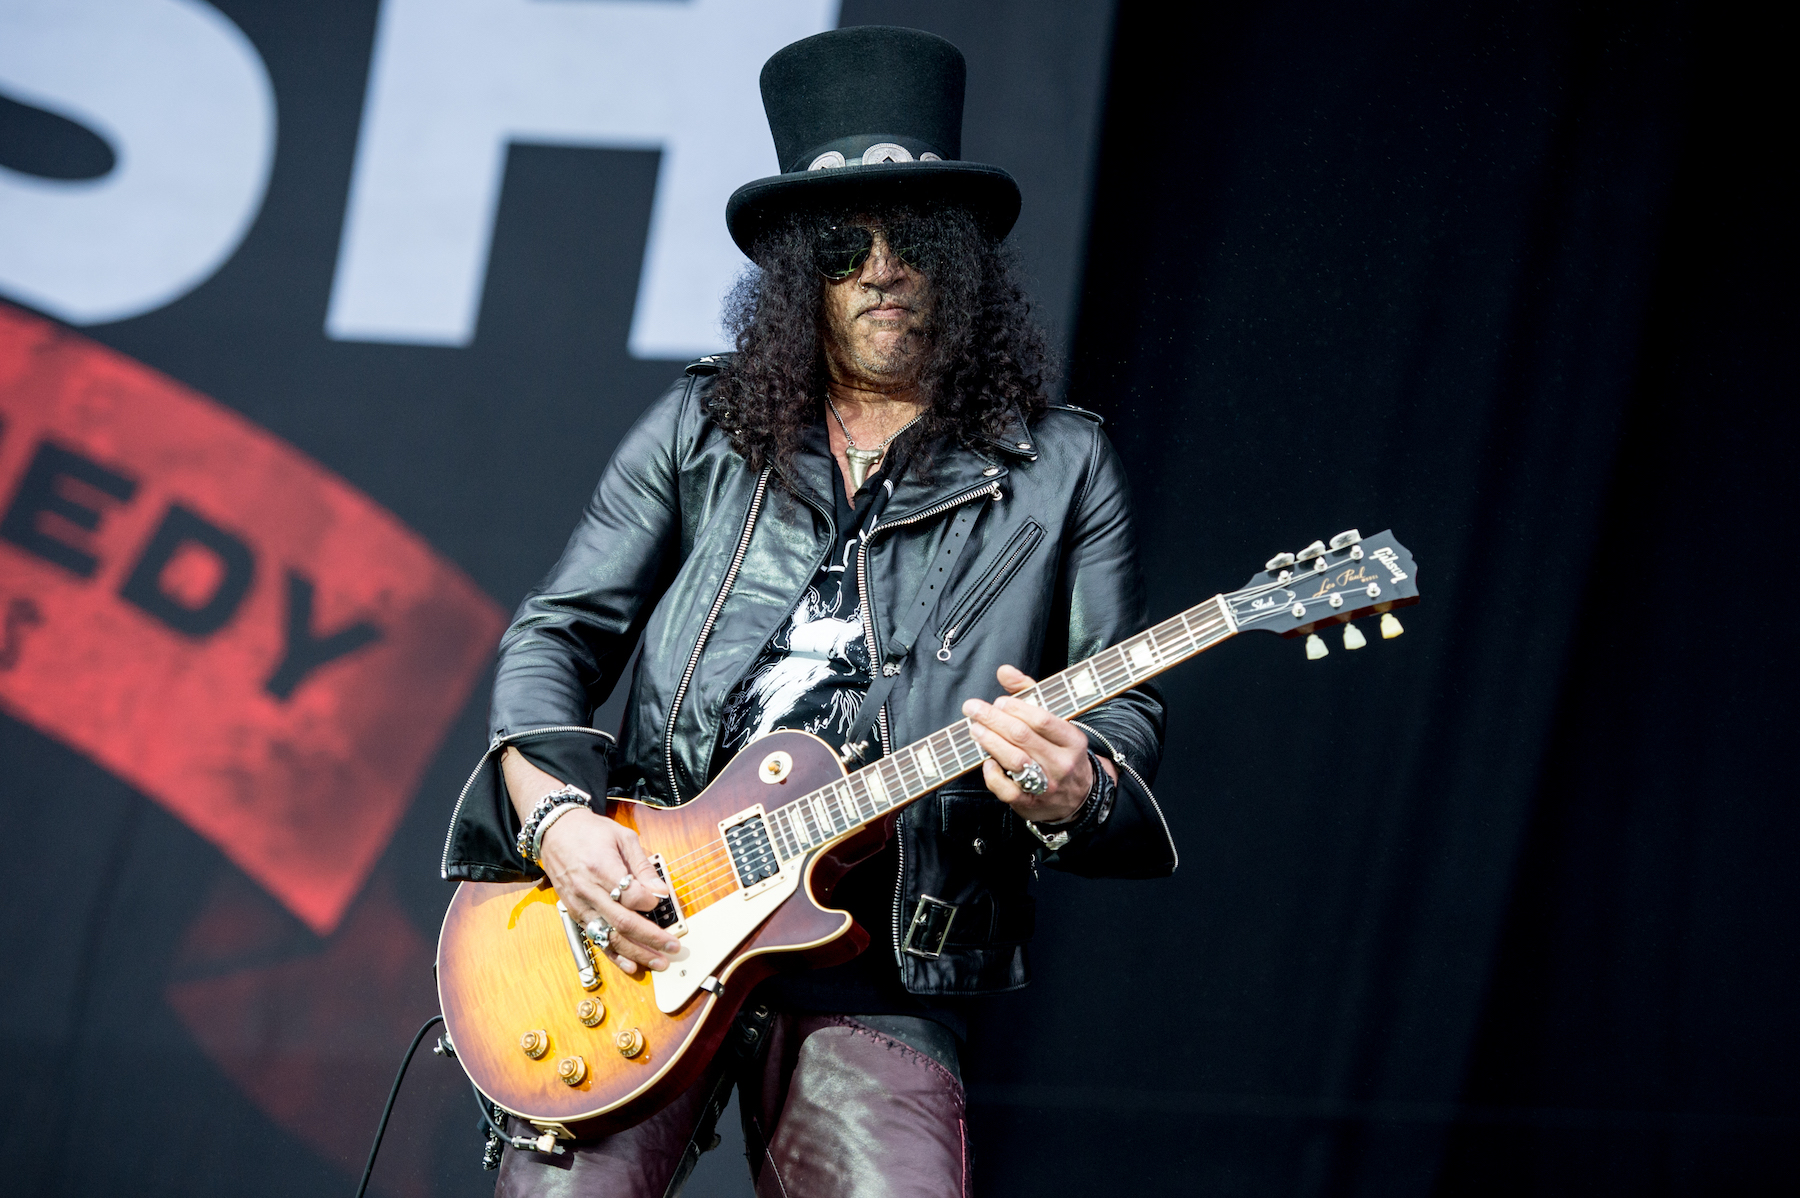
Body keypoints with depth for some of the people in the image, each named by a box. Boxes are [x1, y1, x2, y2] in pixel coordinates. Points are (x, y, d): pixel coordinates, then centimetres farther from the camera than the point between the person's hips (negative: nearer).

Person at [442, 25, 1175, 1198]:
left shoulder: (1059, 469, 10)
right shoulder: (704, 428, 14)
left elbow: (1128, 712, 9)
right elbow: (556, 633, 14)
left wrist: (1074, 793, -15)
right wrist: (553, 811, -5)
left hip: (871, 976, -1)